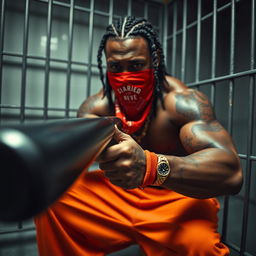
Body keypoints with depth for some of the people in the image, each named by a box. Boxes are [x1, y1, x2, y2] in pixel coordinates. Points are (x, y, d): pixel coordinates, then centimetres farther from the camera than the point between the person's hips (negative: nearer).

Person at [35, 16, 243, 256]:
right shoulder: (97, 105, -7)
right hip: (117, 191, 4)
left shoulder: (181, 100, -20)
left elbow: (231, 172, -31)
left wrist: (150, 166, -49)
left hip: (178, 196, -3)